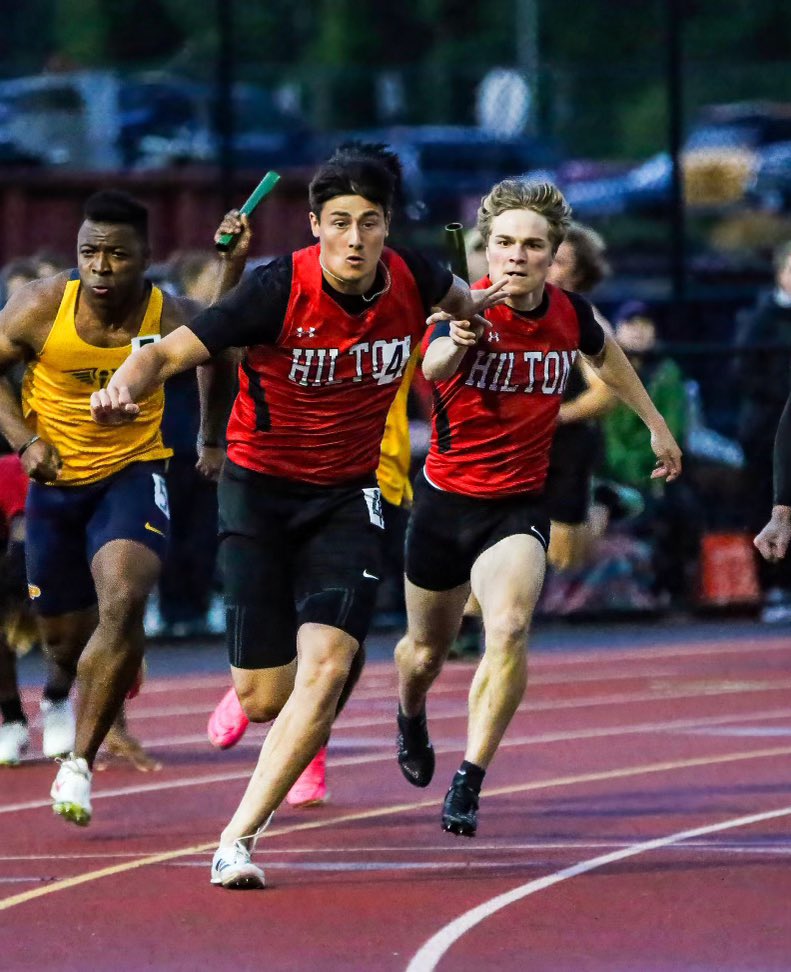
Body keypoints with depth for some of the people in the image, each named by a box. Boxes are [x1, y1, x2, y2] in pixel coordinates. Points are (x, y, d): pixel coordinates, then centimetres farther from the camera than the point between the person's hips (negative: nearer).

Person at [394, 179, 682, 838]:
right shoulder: (468, 310, -21)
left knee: (509, 629, -27)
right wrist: (456, 344, -69)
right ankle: (411, 718, 56)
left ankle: (468, 785, -22)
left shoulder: (570, 314, -9)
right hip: (445, 499, -1)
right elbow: (432, 367, -46)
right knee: (427, 651, 19)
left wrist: (656, 424, 25)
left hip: (518, 507, 1)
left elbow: (603, 353, 17)